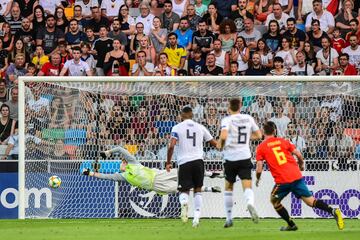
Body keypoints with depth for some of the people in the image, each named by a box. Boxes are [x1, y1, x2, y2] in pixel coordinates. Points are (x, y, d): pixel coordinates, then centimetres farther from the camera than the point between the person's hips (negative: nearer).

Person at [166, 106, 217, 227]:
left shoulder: (177, 128, 2)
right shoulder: (200, 127, 10)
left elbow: (171, 146, -8)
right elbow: (214, 144, 14)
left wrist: (168, 162, 1)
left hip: (184, 162, -2)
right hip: (198, 160, 2)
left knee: (184, 190, 6)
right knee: (197, 190, 13)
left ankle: (184, 203, -28)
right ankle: (197, 216, 1)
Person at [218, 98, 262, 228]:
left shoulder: (227, 120, -6)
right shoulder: (248, 118, 6)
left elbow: (223, 136, -22)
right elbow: (258, 135, 14)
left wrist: (220, 144, -2)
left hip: (231, 158, -1)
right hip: (245, 157, 1)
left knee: (228, 188, 16)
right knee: (247, 187, -7)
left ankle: (229, 218, 19)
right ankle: (250, 204, -41)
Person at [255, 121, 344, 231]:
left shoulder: (261, 148, 3)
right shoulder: (283, 141, 12)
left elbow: (259, 169, -2)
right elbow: (298, 155, 8)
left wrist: (257, 179, 18)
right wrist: (301, 165, 29)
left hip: (282, 181, -4)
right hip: (297, 176, 4)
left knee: (274, 200, 22)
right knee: (310, 201, 5)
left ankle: (291, 225, 18)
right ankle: (333, 211, -16)